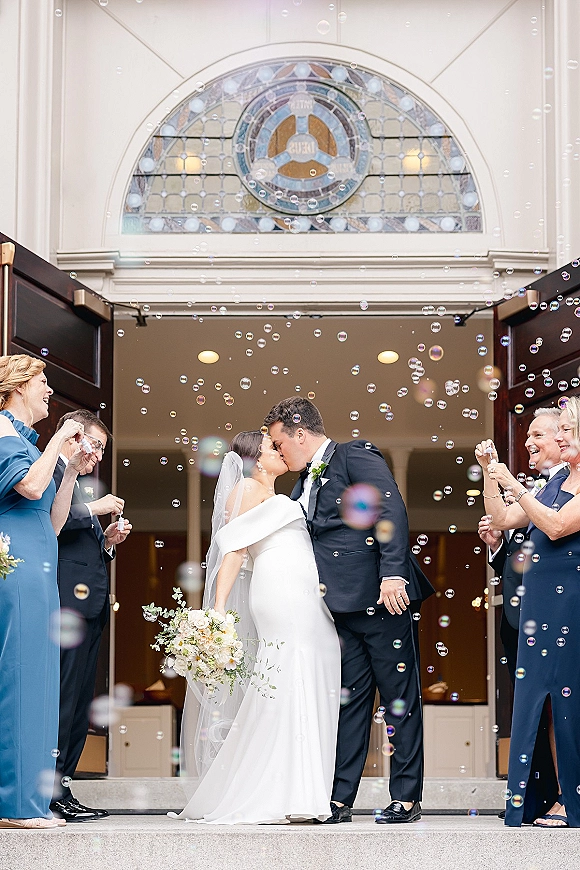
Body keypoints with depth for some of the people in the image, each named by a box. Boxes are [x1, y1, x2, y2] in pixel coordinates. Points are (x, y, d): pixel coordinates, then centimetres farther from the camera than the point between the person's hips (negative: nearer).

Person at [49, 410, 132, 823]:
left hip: (90, 606, 10)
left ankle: (62, 787, 11)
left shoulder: (77, 484, 26)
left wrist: (108, 541, 10)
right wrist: (92, 509, -15)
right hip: (68, 601, -10)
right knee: (62, 698, -11)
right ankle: (51, 792, -10)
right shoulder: (49, 471, -2)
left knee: (80, 704, 8)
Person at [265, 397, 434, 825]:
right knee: (349, 701, 8)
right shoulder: (305, 484, 20)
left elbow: (392, 509, -16)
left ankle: (406, 798, 5)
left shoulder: (356, 456, -4)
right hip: (343, 608, 8)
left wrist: (393, 573, -24)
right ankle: (340, 799, 11)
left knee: (400, 698, 0)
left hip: (383, 598, -8)